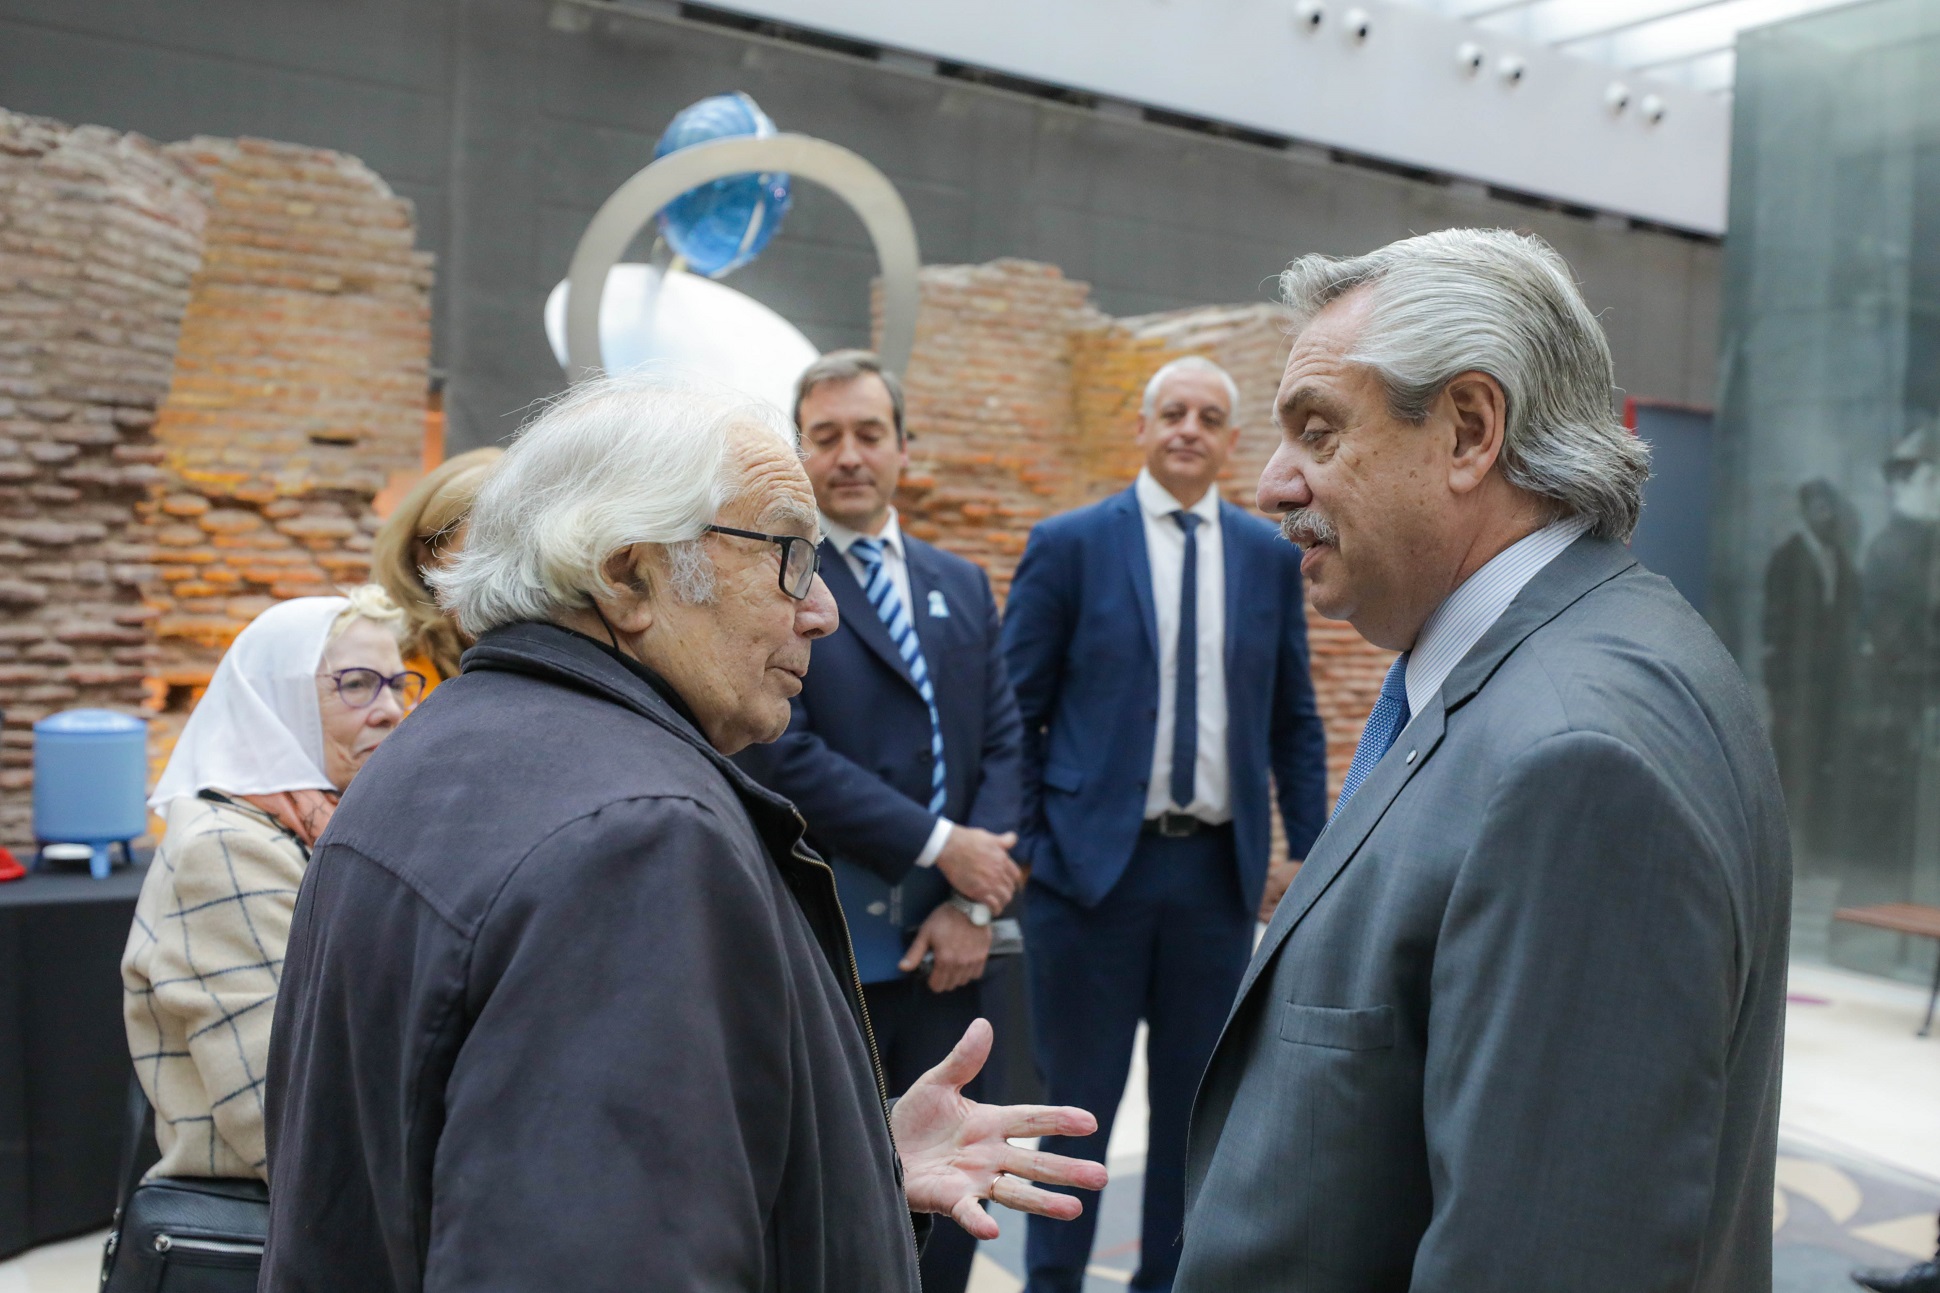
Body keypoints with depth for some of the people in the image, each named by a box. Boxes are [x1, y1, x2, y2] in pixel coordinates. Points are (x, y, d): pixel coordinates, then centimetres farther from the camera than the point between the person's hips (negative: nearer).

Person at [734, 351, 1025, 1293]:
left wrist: (973, 904, -6)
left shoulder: (962, 586, 12)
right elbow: (780, 754, -16)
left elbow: (1003, 745, 7)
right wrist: (941, 845, -14)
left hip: (941, 950, 5)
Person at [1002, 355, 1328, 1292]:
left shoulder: (1270, 557, 8)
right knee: (1080, 1101, 6)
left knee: (1194, 1101, 13)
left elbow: (1294, 720, 12)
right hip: (1095, 860, -3)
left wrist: (1306, 852, 7)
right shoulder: (1069, 544, -1)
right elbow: (1018, 708, -1)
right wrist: (1026, 845, -7)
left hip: (1218, 866, 3)